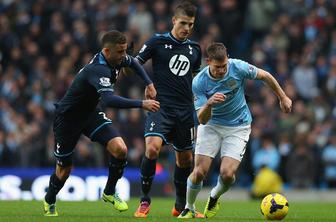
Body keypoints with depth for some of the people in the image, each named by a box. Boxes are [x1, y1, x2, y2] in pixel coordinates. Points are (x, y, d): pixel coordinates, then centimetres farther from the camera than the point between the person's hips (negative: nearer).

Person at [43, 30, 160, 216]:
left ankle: (109, 192, 7)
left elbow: (133, 63, 16)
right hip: (67, 117, -7)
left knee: (120, 149, -15)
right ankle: (49, 202, 37)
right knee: (64, 168, 7)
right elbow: (109, 100, -52)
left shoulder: (116, 59, -10)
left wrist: (149, 83, 4)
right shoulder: (99, 69, -36)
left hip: (91, 112, 7)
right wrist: (141, 104, -52)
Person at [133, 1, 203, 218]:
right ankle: (145, 201, -10)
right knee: (152, 148, -24)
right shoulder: (158, 41, -3)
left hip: (185, 110, 5)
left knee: (185, 158, 11)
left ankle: (182, 206, 27)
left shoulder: (194, 48, 11)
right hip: (161, 106, -5)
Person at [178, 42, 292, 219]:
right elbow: (202, 120, -21)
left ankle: (215, 197, 17)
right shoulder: (198, 82, -20)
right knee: (199, 172, -12)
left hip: (238, 127, 0)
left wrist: (283, 98, 8)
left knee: (227, 174, -17)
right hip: (211, 125, 0)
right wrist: (209, 104, -43)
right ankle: (189, 208, 15)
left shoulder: (238, 67, -20)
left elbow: (265, 76, -1)